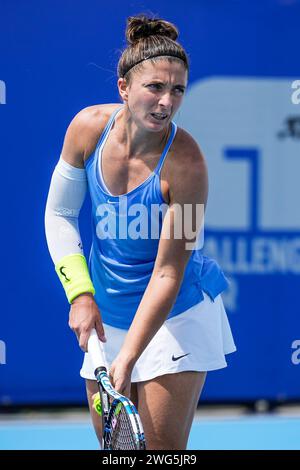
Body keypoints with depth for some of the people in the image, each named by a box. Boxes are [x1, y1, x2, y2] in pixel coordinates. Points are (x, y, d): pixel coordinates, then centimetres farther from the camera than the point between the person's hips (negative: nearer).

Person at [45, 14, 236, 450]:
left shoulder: (185, 162, -26)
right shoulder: (89, 127, -13)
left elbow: (168, 274, -25)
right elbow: (60, 214, 4)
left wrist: (128, 357, -30)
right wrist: (80, 294, -7)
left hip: (175, 316, -4)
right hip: (107, 316, 4)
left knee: (162, 449, -7)